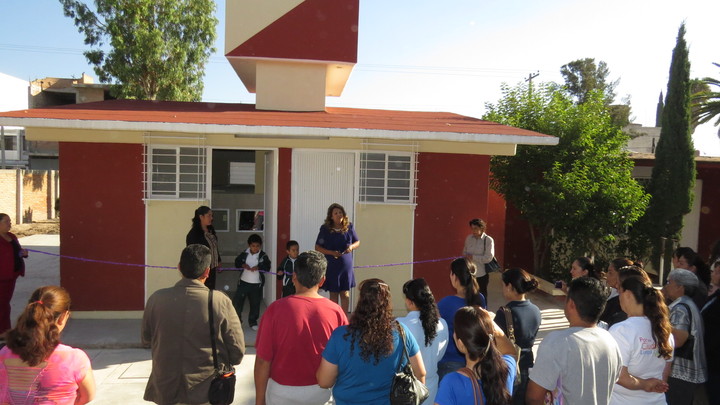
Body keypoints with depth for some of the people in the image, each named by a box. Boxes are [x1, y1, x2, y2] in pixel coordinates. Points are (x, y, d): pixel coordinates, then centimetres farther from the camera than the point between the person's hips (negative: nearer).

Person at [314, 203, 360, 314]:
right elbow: (317, 247, -2)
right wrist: (331, 252, -16)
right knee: (333, 294, 7)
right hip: (331, 266, -2)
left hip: (346, 265, 2)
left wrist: (351, 246, -9)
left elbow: (357, 242, 13)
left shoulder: (349, 227, 1)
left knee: (345, 293, 7)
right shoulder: (325, 229, -6)